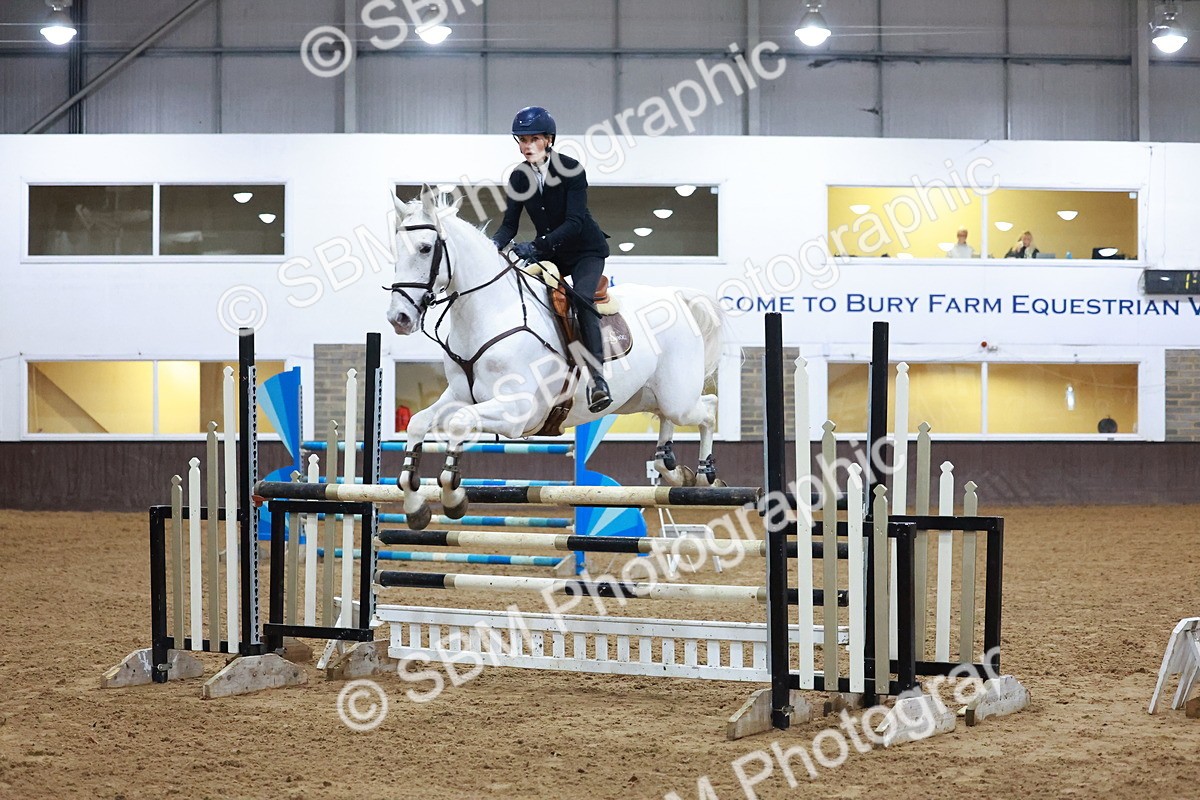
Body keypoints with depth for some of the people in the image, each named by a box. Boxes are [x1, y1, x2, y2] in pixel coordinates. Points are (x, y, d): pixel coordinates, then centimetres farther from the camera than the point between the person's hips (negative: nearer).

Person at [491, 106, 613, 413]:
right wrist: (495, 244, -28)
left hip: (585, 249, -6)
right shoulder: (519, 177, -5)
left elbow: (574, 222, -28)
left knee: (581, 297, -30)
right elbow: (510, 223, -5)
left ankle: (597, 379, -35)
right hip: (549, 252, 6)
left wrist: (535, 245, -40)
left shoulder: (572, 169, -20)